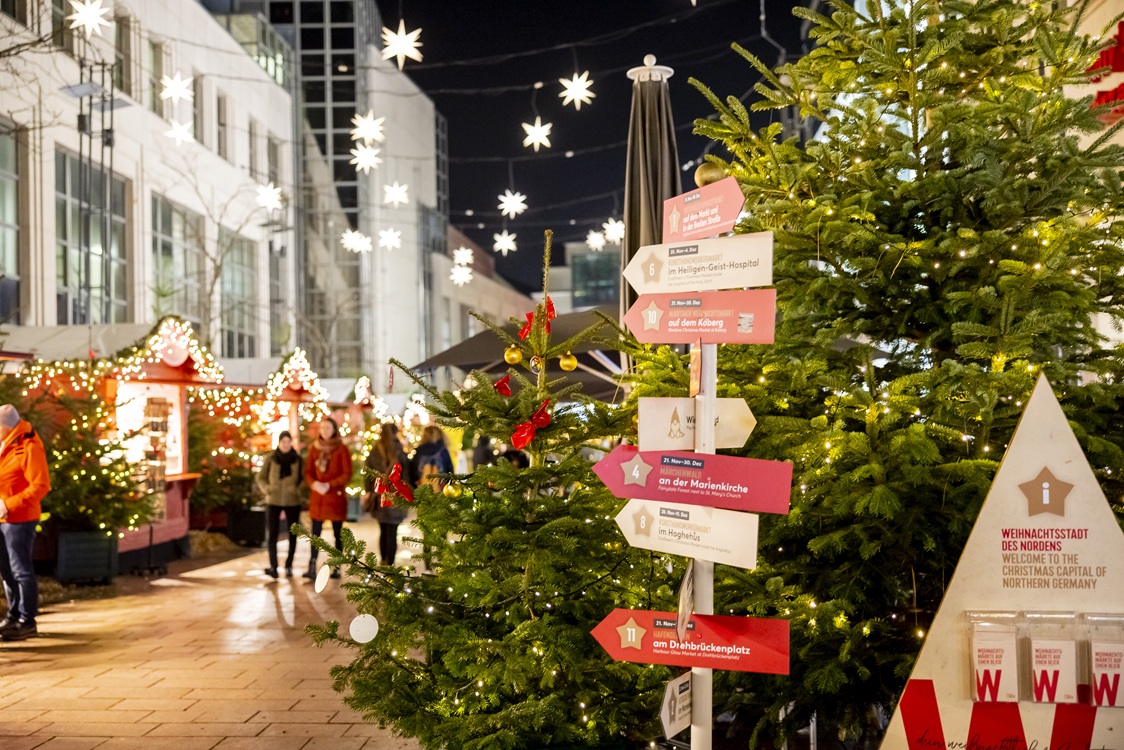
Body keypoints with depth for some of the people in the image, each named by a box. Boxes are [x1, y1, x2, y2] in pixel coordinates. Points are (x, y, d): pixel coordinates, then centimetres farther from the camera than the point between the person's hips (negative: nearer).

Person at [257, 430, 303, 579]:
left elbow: (304, 478, 7)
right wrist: (267, 489, -7)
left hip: (292, 502, 1)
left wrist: (298, 490, -8)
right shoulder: (271, 459, -1)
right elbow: (261, 477, 8)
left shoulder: (298, 459, -1)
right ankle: (273, 567, -11)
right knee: (273, 534, -7)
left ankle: (289, 566, 15)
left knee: (293, 534, 6)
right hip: (274, 501, -1)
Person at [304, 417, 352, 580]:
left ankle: (337, 568, 11)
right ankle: (312, 568, -7)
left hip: (336, 495, -3)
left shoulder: (341, 449, -1)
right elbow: (308, 471, 10)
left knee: (337, 533, 4)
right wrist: (313, 483, -10)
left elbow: (347, 474, -5)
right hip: (317, 496, 3)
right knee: (315, 532, -4)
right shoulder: (314, 448, 10)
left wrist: (329, 485, -15)